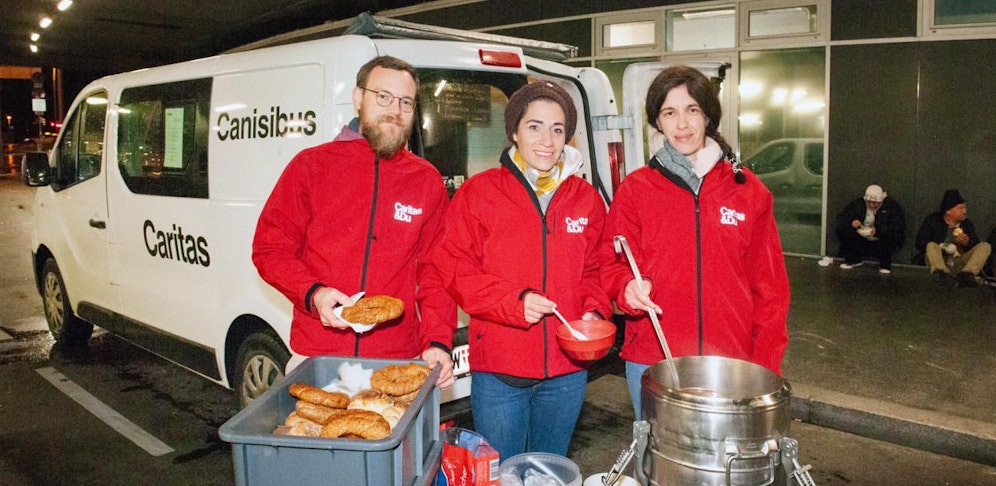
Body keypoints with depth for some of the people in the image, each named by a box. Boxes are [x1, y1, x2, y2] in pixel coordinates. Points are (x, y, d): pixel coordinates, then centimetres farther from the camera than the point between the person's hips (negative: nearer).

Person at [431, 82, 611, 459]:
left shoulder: (587, 200, 6)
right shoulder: (478, 193, -4)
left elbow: (592, 272, 13)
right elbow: (453, 268, -6)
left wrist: (594, 311, -7)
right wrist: (514, 301, -18)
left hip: (566, 373, 3)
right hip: (498, 372, -3)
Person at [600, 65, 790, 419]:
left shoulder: (749, 190, 5)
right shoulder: (634, 190, 2)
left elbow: (769, 283, 6)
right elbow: (613, 266, 3)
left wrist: (766, 364, 0)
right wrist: (629, 287, -20)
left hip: (730, 364, 1)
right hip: (652, 361, 0)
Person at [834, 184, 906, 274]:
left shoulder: (892, 206, -7)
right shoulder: (857, 204, 2)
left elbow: (899, 227, -18)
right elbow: (841, 218, 0)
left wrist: (878, 230, -34)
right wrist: (851, 222, -24)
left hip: (881, 243, -3)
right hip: (861, 241, 3)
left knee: (888, 236, -36)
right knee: (841, 230, -20)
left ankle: (885, 265, -7)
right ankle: (853, 260, 4)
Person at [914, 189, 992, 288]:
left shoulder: (968, 224, 11)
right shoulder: (932, 220, 2)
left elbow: (975, 247, 8)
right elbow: (920, 243, -7)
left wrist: (967, 243, -15)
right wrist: (942, 247, -19)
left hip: (960, 263, 3)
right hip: (937, 261, -3)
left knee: (985, 246, -13)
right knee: (932, 245, -30)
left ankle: (967, 273, -38)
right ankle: (940, 273, -60)